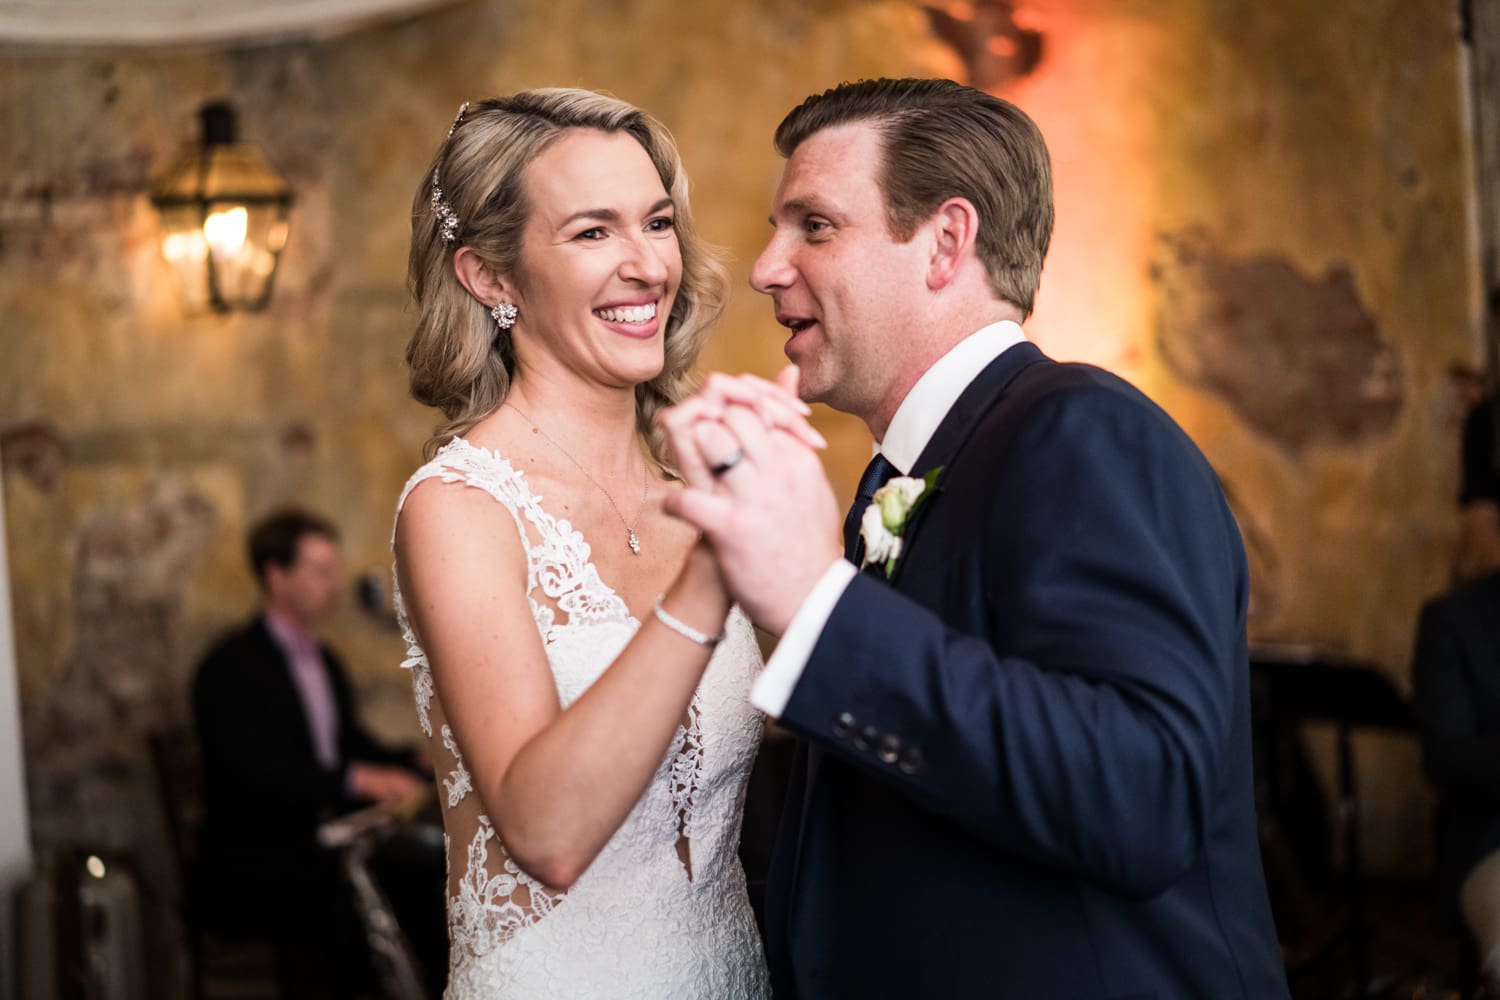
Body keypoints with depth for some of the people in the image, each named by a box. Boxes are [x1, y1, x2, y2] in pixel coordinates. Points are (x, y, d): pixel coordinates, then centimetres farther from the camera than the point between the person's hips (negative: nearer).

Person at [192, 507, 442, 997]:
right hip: (253, 867, -7)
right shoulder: (229, 668, -9)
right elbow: (253, 771, -22)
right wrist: (357, 780, -30)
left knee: (426, 870, -18)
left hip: (324, 846, 7)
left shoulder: (325, 662, 18)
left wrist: (416, 762, 2)